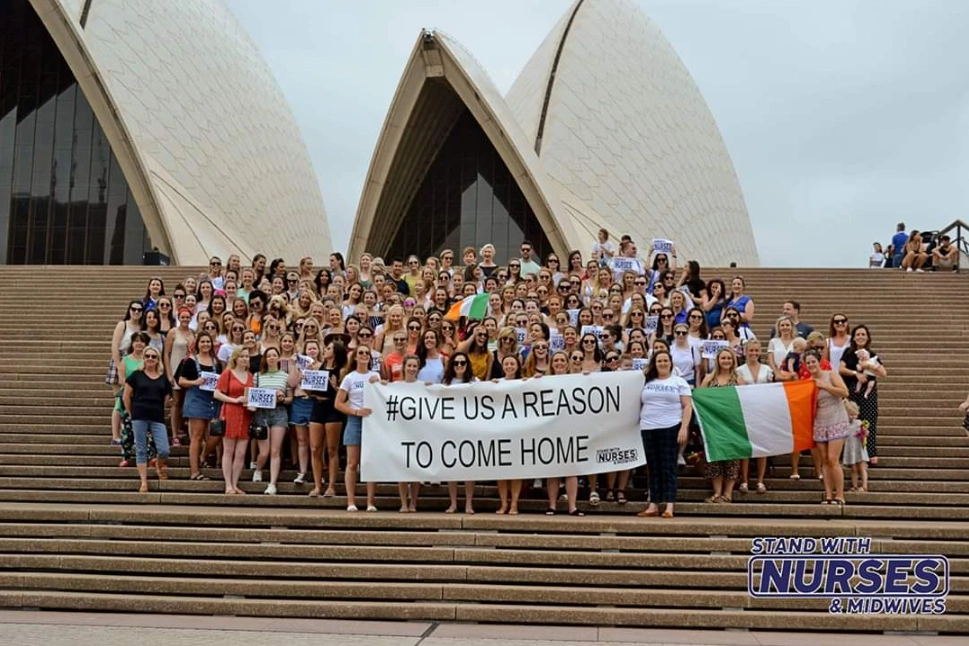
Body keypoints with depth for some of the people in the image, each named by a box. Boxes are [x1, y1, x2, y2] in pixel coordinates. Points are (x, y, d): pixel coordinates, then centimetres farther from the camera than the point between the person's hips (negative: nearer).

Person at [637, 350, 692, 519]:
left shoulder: (679, 382, 6)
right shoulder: (647, 382, 15)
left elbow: (687, 406, 0)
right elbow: (640, 404, 17)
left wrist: (684, 427, -11)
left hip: (671, 429, -3)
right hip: (648, 429, 3)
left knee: (668, 468, -5)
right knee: (654, 468, 6)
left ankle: (669, 507, -7)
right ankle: (653, 505, 8)